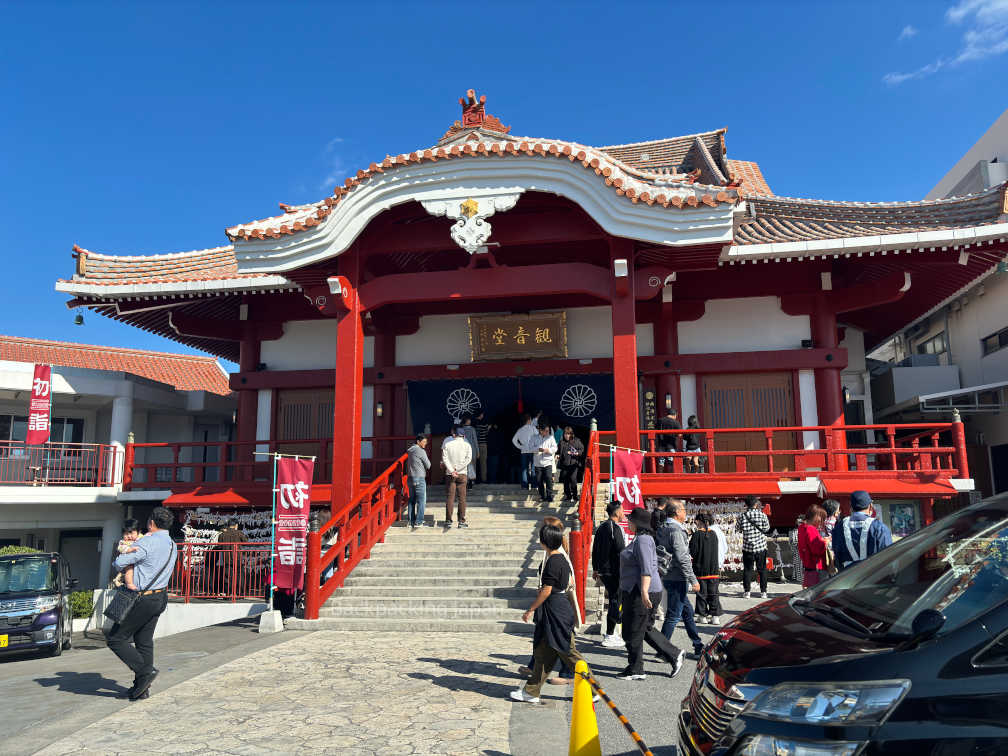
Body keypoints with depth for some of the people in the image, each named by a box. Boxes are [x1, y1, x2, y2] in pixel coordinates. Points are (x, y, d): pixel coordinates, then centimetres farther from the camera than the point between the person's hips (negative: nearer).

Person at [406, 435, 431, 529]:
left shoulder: (410, 450, 13)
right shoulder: (421, 451, -12)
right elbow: (428, 465, -6)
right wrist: (427, 459, 10)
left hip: (410, 478, 8)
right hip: (419, 478, -8)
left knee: (412, 500, 11)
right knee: (421, 500, -2)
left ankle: (411, 521, 13)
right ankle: (418, 522, -4)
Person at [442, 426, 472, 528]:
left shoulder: (447, 445, 1)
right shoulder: (466, 445, 1)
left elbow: (445, 458, -8)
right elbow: (468, 458, -9)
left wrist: (451, 470, -12)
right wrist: (457, 469, -10)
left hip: (450, 474, 0)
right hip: (462, 474, 0)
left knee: (450, 497, 2)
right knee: (462, 498, 4)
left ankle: (448, 521, -1)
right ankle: (461, 521, 4)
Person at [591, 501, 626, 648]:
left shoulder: (601, 527, 14)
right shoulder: (615, 528, -14)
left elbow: (595, 550, 18)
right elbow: (621, 550, -19)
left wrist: (595, 569, 24)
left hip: (602, 570, 9)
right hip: (613, 571, -9)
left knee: (613, 599, 18)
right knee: (615, 601, -2)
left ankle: (610, 633, 25)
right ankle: (609, 636, 2)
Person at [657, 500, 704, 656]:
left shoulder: (662, 529, 10)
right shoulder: (675, 530, -18)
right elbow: (681, 558, -22)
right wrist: (693, 580, -17)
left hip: (667, 576, 10)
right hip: (676, 578, -10)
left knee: (687, 611, 18)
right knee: (673, 615, -3)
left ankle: (698, 646, 26)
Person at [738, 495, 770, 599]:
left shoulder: (742, 516, -6)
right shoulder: (762, 515, -8)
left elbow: (740, 529, 4)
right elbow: (767, 528, 3)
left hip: (747, 547, 0)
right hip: (761, 547, 0)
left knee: (747, 569, 8)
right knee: (762, 569, 11)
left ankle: (747, 591, 7)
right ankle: (763, 591, 13)